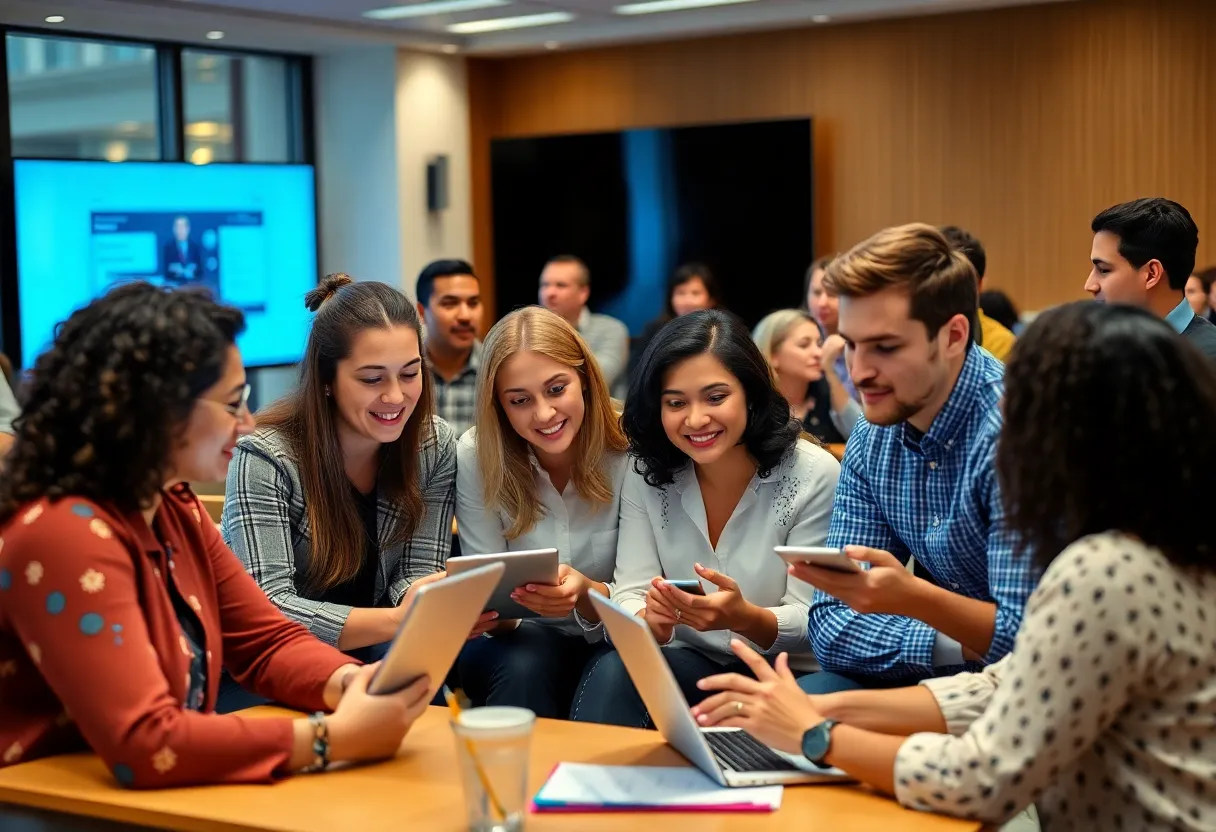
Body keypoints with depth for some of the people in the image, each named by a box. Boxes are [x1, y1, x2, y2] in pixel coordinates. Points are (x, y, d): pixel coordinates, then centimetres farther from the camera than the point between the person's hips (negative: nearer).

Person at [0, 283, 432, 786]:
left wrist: (350, 684, -10)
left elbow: (269, 642, 9)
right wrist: (334, 738, -26)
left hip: (167, 801, 7)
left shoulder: (176, 511, 6)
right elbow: (145, 747, -28)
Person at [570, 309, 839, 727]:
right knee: (611, 672, -29)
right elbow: (629, 597, -4)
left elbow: (815, 625, -12)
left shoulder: (814, 476, -11)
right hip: (684, 666, 3)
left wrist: (744, 618, -34)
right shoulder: (647, 475, 0)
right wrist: (652, 621, -30)